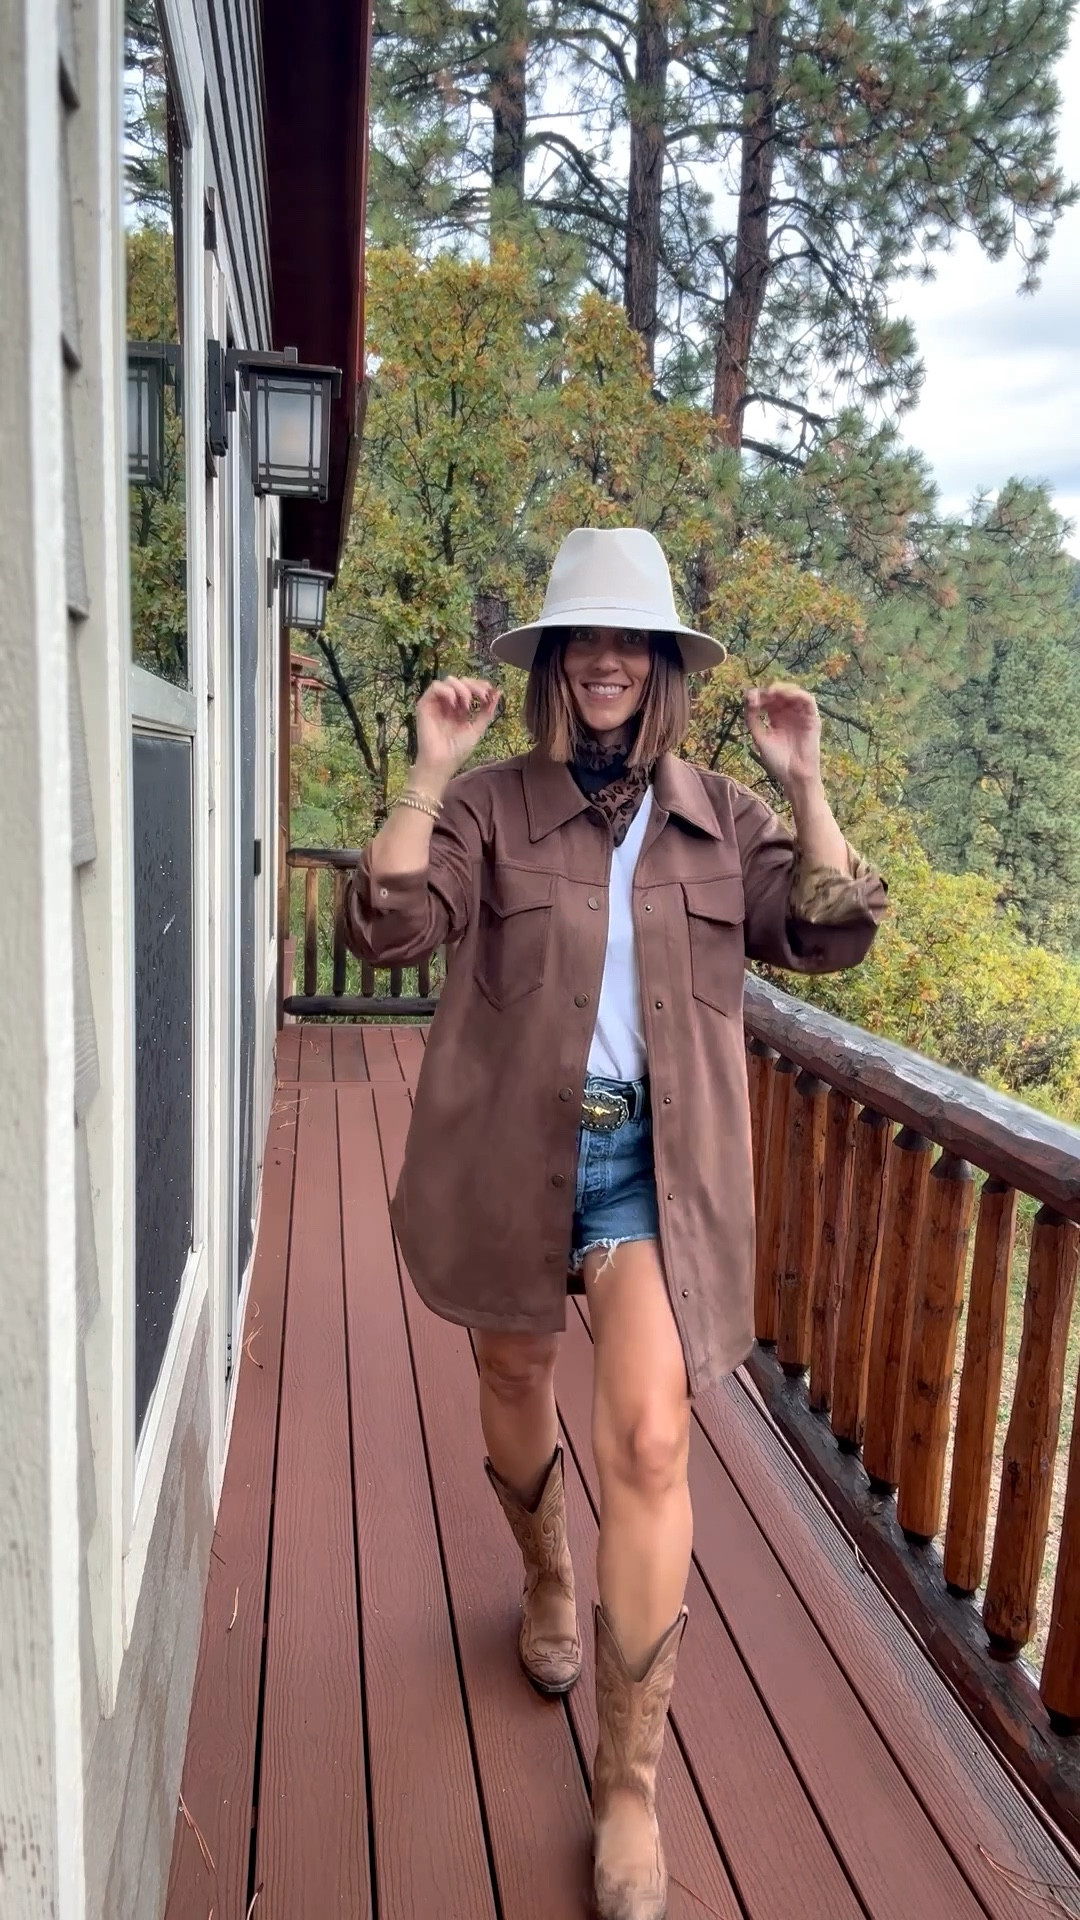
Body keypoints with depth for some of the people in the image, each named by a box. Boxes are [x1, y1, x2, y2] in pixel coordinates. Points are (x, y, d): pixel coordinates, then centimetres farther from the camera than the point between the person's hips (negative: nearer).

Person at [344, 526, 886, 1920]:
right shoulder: (491, 806, -2)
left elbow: (831, 937, 0)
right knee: (516, 1397, 21)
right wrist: (428, 772, -20)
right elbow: (387, 930, -13)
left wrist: (804, 785, -7)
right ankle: (545, 1582, 55)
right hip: (511, 1153, 1)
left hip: (655, 1161, 0)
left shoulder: (721, 819, 6)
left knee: (647, 1442, -12)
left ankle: (630, 1785, 8)